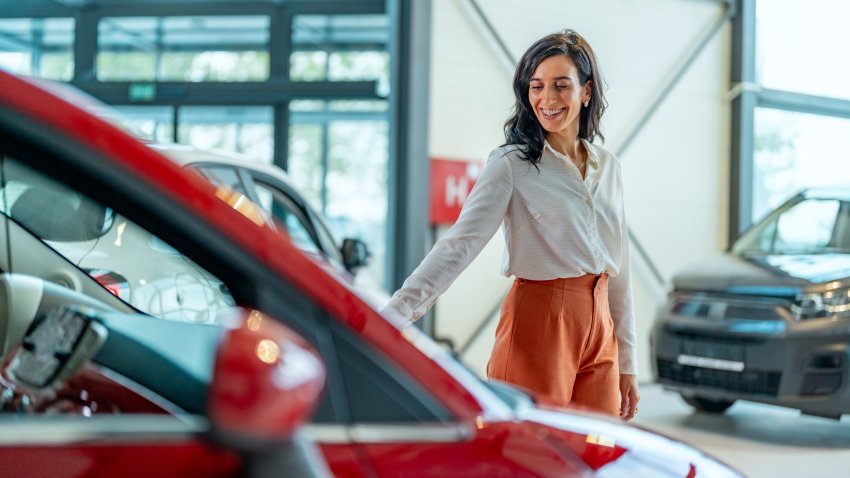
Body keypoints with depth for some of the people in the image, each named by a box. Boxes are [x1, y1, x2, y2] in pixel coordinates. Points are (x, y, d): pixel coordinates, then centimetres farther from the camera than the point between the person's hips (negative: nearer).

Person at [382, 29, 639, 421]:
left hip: (598, 330, 6)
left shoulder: (608, 167, 11)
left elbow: (619, 269, 14)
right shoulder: (512, 163, -7)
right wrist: (396, 310, -31)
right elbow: (460, 243, -18)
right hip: (539, 327, -6)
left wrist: (627, 365, 14)